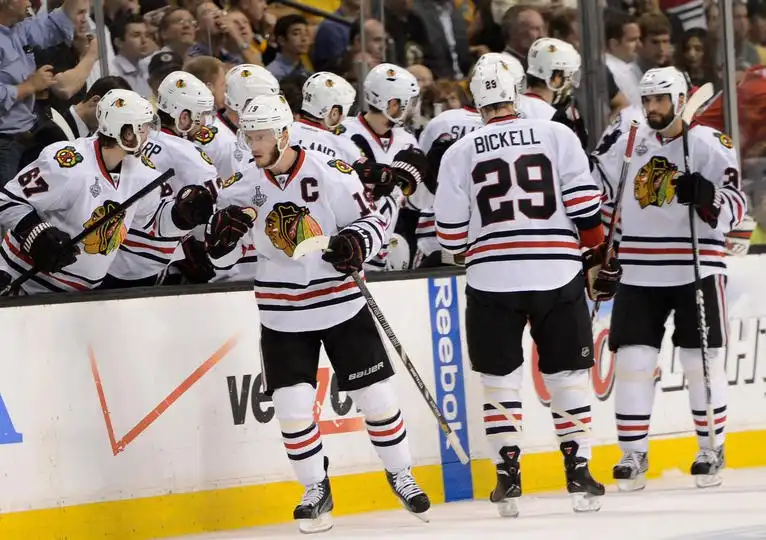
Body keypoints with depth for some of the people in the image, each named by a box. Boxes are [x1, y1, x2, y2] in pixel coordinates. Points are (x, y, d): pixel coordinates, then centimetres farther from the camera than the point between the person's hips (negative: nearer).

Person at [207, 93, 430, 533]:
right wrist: (223, 230, -19)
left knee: (377, 395, 4)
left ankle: (401, 476, 25)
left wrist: (357, 243, -25)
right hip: (283, 316, 2)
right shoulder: (243, 186, -3)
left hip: (342, 304, -2)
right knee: (293, 406, -4)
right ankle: (317, 492, 14)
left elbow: (371, 220, -4)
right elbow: (220, 254, 3)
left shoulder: (331, 174, -13)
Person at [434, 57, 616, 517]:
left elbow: (452, 234, 5)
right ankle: (579, 473, 6)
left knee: (500, 379, 9)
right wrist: (598, 258, 7)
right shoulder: (557, 136, 1)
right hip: (557, 275, 0)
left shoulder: (460, 154, 5)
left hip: (492, 281, 0)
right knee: (568, 376, 9)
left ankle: (508, 478, 3)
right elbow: (584, 204, -4)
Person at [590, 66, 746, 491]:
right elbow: (598, 186, 18)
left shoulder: (709, 145, -5)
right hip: (639, 273, 3)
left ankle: (712, 449, 13)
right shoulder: (630, 143, 7)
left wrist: (706, 196, -28)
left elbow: (735, 207, -9)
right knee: (632, 361, -1)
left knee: (701, 361, 0)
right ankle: (633, 453, 7)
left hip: (696, 270, -3)